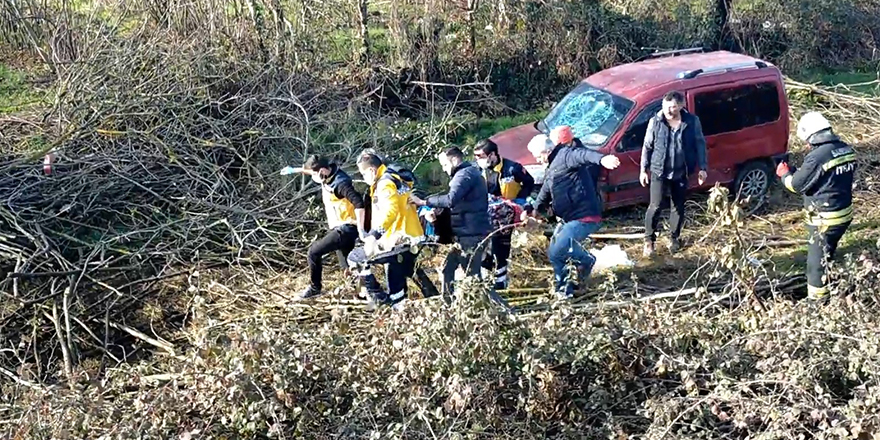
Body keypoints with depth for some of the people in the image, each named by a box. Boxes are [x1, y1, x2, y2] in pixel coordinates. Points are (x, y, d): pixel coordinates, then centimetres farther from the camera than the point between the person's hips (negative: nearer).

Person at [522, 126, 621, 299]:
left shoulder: (564, 156, -12)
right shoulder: (552, 169, 21)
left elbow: (582, 155, -34)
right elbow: (544, 196, 33)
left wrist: (601, 159, -55)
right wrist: (531, 209, 19)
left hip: (584, 217, -11)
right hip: (569, 218, 11)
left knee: (556, 252, -20)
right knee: (554, 251, 15)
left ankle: (586, 260, 7)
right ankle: (564, 289, 28)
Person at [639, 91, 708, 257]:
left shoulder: (692, 121, -7)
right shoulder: (655, 122, -7)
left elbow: (700, 144, 2)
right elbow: (647, 147, 1)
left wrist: (702, 168, -1)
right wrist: (644, 169, 1)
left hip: (681, 172, 2)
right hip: (659, 171, -1)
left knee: (678, 207, 13)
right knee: (655, 206, -7)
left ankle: (674, 238, 32)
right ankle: (649, 240, 10)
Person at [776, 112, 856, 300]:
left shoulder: (818, 156, -24)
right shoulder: (846, 150, 3)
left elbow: (797, 185, -15)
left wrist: (785, 173, 5)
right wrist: (797, 171, 13)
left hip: (825, 219, -9)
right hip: (844, 214, 9)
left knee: (816, 263, 3)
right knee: (828, 257, 25)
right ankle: (831, 294, 39)